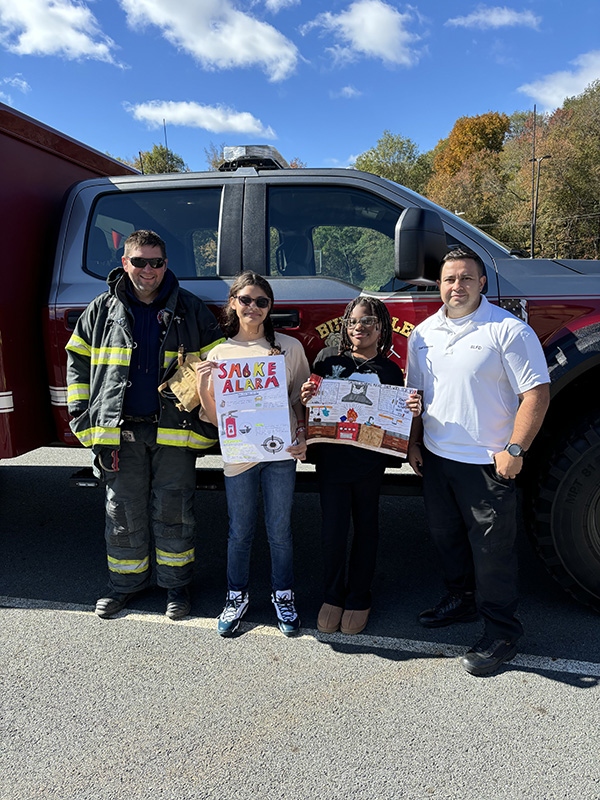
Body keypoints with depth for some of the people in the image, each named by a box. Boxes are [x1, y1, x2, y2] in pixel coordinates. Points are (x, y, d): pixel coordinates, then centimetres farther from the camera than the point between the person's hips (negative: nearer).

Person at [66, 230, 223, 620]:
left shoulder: (191, 310, 2)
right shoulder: (103, 311, 6)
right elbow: (78, 363, 13)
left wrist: (208, 420, -2)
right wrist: (83, 418, 6)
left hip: (174, 431, -1)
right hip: (120, 433, 2)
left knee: (173, 511, 7)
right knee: (124, 511, 11)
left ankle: (177, 583, 24)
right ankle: (126, 582, 30)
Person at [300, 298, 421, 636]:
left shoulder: (390, 370, 0)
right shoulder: (328, 358, 2)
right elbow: (311, 403, 6)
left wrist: (413, 410, -19)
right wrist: (306, 397, -15)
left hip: (370, 460, 0)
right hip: (331, 458, 0)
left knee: (366, 527, 12)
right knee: (333, 530, 3)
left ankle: (359, 598, 29)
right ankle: (333, 595, 26)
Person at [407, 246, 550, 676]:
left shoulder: (509, 330, -11)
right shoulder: (424, 334, 8)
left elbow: (537, 393, -13)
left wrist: (514, 449, -18)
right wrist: (414, 443, 11)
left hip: (488, 462, -6)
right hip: (435, 456, 6)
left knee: (492, 547, 2)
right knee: (446, 534, 19)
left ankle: (502, 632, 19)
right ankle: (461, 599, 41)